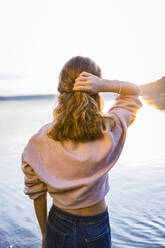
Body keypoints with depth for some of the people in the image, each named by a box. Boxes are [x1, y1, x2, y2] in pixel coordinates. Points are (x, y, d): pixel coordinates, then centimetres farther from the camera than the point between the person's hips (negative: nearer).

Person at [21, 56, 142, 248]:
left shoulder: (41, 141, -22)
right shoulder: (111, 130, -22)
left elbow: (37, 194, -9)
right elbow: (134, 91, -4)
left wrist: (44, 233, 8)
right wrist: (104, 85, -24)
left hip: (59, 227, 0)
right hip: (97, 228, 1)